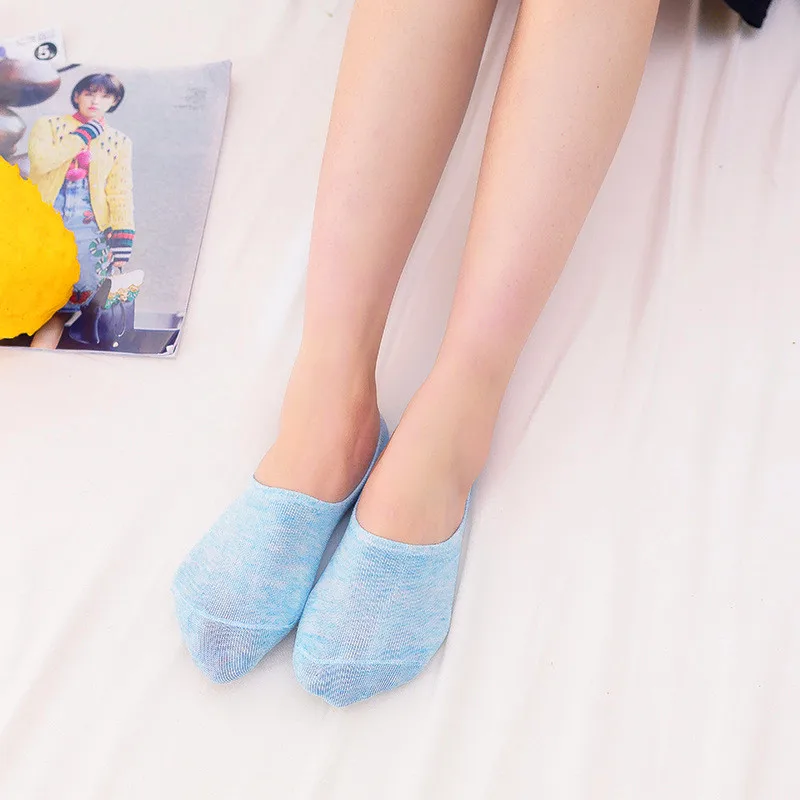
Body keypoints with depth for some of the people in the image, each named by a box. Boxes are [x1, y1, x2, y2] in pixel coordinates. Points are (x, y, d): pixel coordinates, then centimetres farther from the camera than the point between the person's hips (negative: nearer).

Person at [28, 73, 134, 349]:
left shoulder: (119, 142, 12)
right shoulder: (48, 126, 11)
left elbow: (121, 192, 3)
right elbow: (40, 160, -10)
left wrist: (122, 235, -10)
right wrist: (82, 137, -5)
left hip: (88, 233, 0)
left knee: (64, 304, -6)